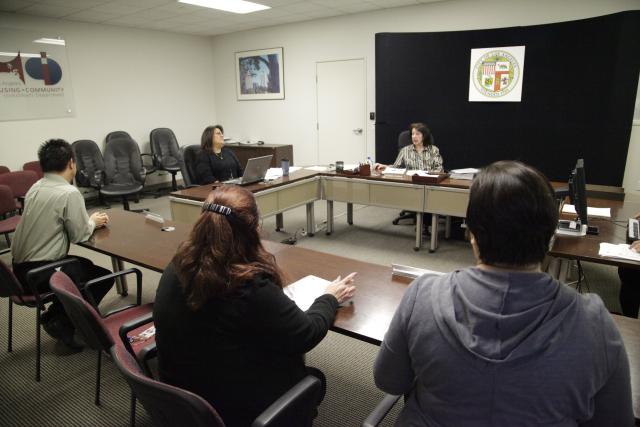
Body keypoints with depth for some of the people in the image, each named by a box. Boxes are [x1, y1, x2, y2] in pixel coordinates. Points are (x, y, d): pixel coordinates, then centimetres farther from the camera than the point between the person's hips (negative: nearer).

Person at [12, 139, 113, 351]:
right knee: (103, 277, 7)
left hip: (21, 267, 9)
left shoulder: (35, 188, 6)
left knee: (84, 264, 27)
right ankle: (60, 323, 7)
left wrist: (87, 220, 14)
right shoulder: (69, 193, -19)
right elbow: (79, 235, -13)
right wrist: (92, 222, 7)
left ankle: (56, 316, 22)